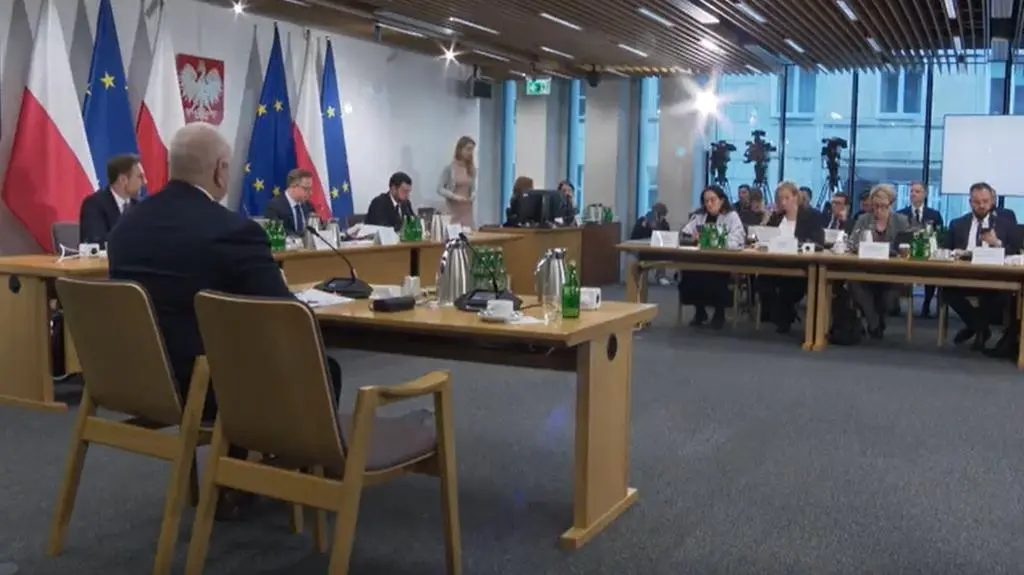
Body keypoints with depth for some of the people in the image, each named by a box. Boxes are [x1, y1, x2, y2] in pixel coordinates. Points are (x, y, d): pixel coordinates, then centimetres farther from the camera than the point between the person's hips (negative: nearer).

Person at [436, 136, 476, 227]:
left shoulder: (472, 169, 8)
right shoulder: (449, 168, -6)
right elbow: (440, 189, -7)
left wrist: (472, 197, -5)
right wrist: (454, 196, -19)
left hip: (467, 210, 4)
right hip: (453, 211, -4)